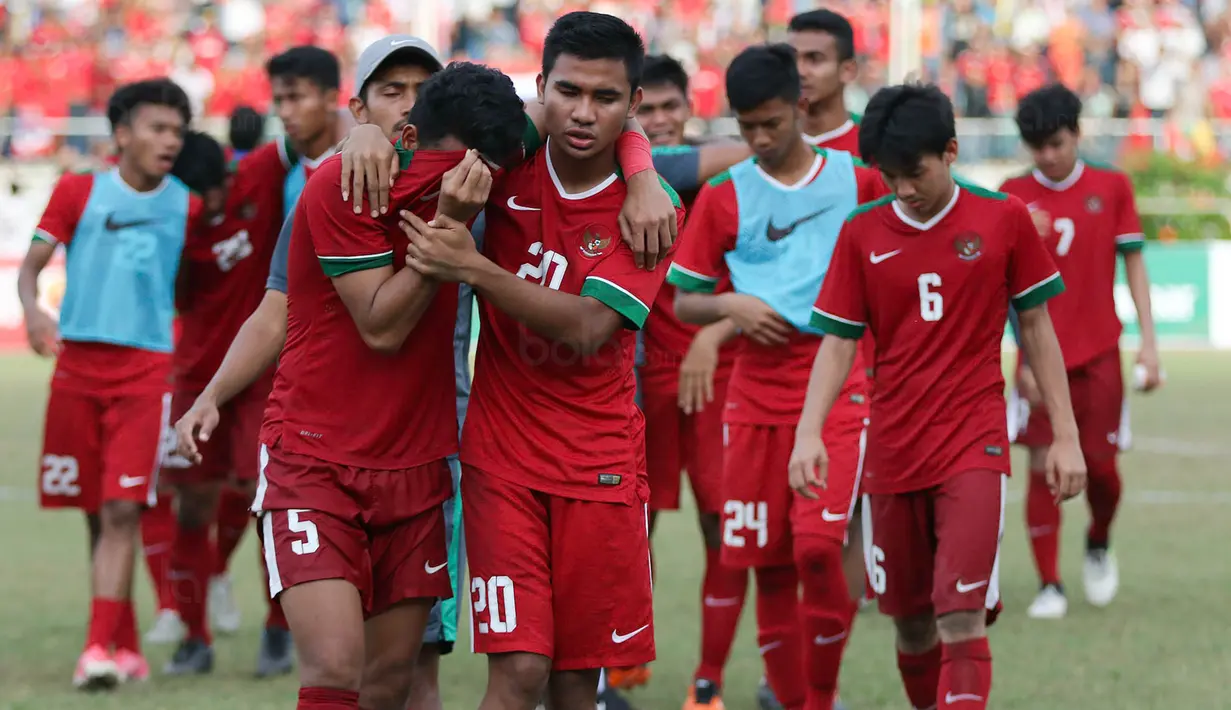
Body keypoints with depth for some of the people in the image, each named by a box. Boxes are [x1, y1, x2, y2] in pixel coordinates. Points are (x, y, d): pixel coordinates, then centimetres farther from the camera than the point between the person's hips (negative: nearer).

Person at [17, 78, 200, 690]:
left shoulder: (186, 207, 7)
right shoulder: (77, 192, 5)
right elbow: (31, 265, 1)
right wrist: (32, 310, -18)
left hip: (146, 368, -1)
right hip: (76, 362, 1)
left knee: (122, 511, -14)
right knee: (99, 514, 7)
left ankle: (99, 649, -19)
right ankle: (127, 648, 20)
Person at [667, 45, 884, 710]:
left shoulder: (858, 180, 3)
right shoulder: (724, 196, 4)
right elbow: (684, 301, 8)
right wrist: (731, 309, -12)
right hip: (757, 398, 2)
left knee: (819, 548, -17)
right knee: (768, 566, 3)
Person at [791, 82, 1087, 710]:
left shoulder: (1005, 219, -2)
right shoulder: (862, 233, 2)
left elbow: (1036, 328, 4)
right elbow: (838, 342, 3)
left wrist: (1065, 437, 3)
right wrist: (808, 433, -12)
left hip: (973, 446, -3)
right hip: (892, 452, 3)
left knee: (961, 617, -15)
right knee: (911, 622, 10)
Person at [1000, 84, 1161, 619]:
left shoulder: (1112, 188, 1)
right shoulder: (1014, 195, 0)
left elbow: (1133, 264, 5)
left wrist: (1148, 342, -2)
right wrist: (1026, 357, -9)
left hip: (1100, 352, 1)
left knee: (1101, 464, -1)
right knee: (1043, 466, -5)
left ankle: (1098, 545, 29)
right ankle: (1049, 585, 2)